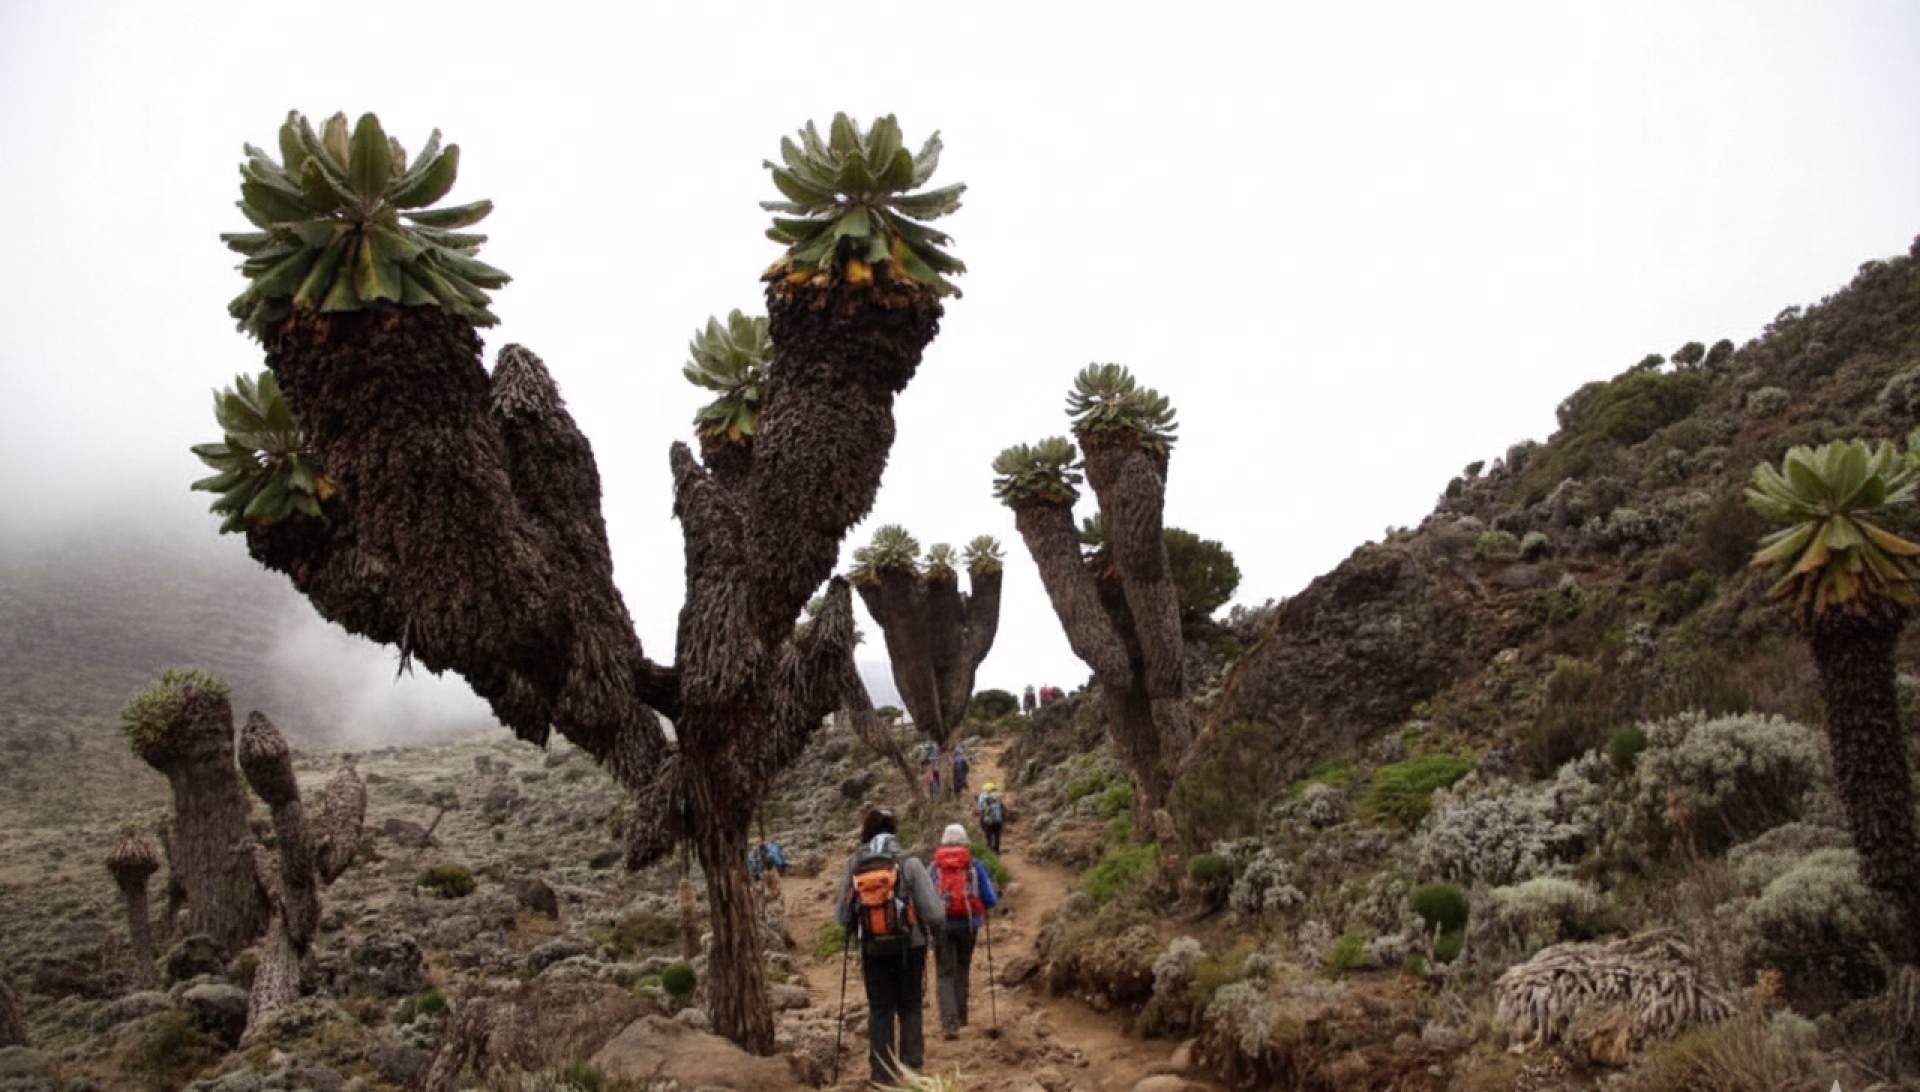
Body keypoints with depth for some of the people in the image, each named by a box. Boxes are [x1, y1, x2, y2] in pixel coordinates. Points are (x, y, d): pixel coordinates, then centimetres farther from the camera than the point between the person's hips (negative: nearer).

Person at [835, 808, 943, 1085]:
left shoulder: (853, 866, -4)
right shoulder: (909, 863, -12)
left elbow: (841, 917, -2)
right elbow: (935, 912, -15)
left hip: (873, 950, 2)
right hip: (909, 947, -2)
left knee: (879, 1011, 15)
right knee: (910, 1008, 14)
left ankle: (882, 1073, 17)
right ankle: (911, 1068, 13)